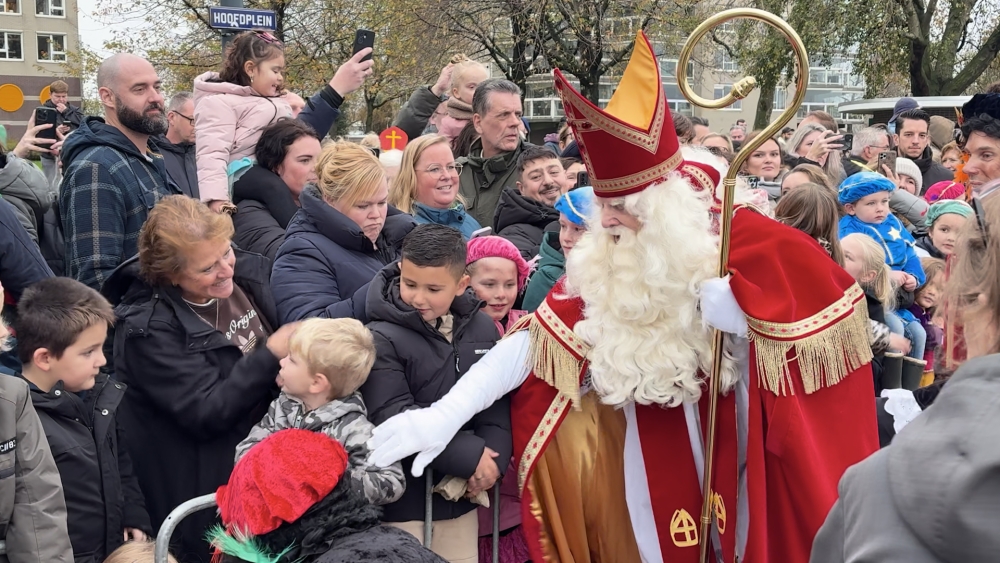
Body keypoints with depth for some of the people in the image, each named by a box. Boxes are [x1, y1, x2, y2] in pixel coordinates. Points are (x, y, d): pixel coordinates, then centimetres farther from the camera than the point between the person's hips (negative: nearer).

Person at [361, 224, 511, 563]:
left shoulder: (482, 329, 5)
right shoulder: (382, 339, -15)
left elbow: (498, 403, 8)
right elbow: (393, 418, -21)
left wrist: (493, 457, -10)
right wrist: (471, 456, -20)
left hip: (461, 494, 6)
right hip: (403, 498, -5)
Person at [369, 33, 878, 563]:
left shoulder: (744, 240, -14)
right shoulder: (603, 264, -4)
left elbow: (828, 300, -17)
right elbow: (539, 336, -8)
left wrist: (740, 306, -25)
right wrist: (445, 414, -14)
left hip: (729, 448, -3)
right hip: (649, 453, 3)